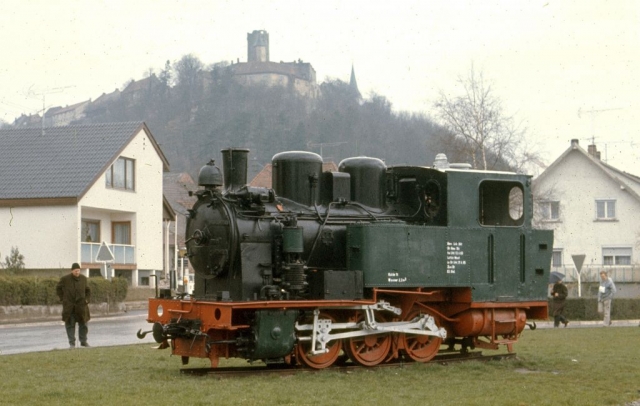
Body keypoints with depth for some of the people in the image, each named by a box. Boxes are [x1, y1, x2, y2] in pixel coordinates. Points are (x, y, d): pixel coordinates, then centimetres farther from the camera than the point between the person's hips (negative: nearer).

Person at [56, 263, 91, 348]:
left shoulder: (83, 278, -2)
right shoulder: (65, 279, -9)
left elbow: (88, 290, 13)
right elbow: (58, 288, 7)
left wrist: (87, 299, 0)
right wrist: (62, 299, 0)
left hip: (81, 305, 2)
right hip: (69, 306, -2)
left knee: (83, 323, 5)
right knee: (70, 324, -2)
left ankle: (83, 341, 19)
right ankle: (72, 343, 3)